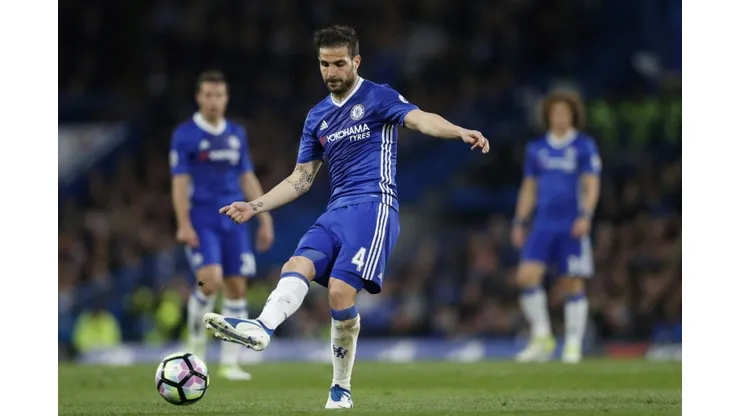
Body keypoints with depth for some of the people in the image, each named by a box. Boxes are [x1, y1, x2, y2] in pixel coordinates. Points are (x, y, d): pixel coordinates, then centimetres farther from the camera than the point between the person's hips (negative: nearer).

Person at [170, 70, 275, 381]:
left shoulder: (237, 134, 12)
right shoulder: (185, 135, -3)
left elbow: (248, 179, 16)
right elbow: (179, 182, -7)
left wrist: (265, 220, 12)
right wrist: (184, 224, -16)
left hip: (233, 221, 5)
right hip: (201, 220, -5)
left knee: (237, 287, 0)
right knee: (210, 280, -22)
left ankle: (230, 362, 6)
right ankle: (196, 335, 5)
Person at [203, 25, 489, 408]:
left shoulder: (378, 98, 1)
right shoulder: (317, 118, 20)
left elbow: (420, 119, -18)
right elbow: (301, 179, 25)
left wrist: (460, 132, -38)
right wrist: (255, 207, 17)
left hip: (373, 206, -6)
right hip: (336, 212, 6)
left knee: (340, 290, -20)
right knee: (297, 267, -20)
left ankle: (341, 388, -9)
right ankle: (261, 329, -46)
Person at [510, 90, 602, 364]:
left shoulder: (585, 147, 2)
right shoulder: (536, 149, 13)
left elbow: (591, 185, -4)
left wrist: (586, 215, -18)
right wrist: (519, 222, 12)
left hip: (572, 227, -3)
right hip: (543, 225, 3)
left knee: (573, 284, -2)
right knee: (527, 276, -12)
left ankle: (573, 345, 6)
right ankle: (542, 337, -1)